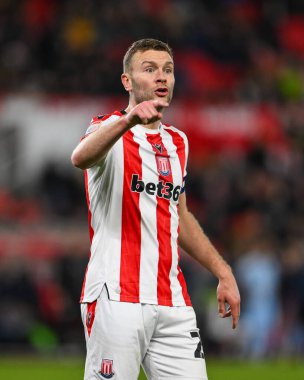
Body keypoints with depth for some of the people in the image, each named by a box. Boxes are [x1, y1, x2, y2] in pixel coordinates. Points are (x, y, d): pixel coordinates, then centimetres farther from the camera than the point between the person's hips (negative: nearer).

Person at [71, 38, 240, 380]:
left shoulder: (177, 142, 18)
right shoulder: (110, 128, -4)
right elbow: (81, 157, -29)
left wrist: (222, 273, 21)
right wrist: (128, 120, -48)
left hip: (172, 301, 6)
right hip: (117, 298, -6)